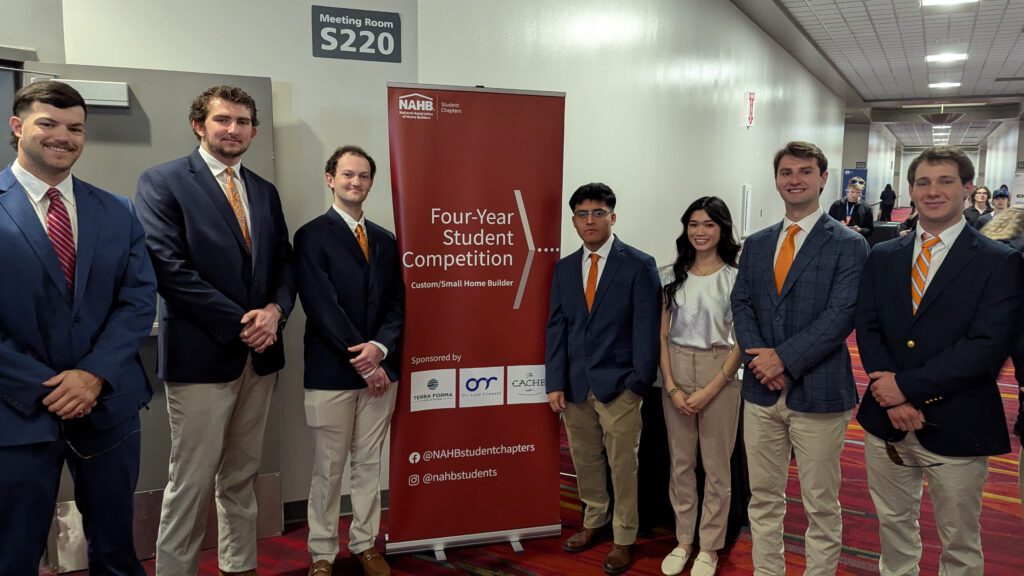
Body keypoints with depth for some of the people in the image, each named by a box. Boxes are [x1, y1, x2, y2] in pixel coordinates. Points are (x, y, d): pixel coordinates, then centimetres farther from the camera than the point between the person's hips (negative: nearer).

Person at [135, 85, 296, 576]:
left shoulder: (265, 191, 14)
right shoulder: (162, 182, -4)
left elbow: (283, 263, 14)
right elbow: (169, 268, -14)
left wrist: (275, 310, -7)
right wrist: (239, 322, -16)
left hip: (259, 354, 6)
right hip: (201, 354, -6)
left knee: (241, 476, 15)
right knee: (191, 482, 1)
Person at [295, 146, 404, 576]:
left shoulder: (385, 240, 12)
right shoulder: (312, 236, -4)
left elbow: (396, 305, 8)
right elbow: (322, 307, -12)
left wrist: (380, 347, -10)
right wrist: (360, 359, -14)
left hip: (379, 368, 5)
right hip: (331, 371, -4)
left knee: (369, 464, 13)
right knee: (328, 468, 5)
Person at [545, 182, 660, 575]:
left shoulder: (639, 265, -5)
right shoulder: (564, 268, 8)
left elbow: (646, 328, -7)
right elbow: (556, 328, 7)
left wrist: (639, 383, -10)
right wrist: (555, 383, 1)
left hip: (618, 385, -4)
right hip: (575, 384, 4)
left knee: (622, 465, 5)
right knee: (585, 462, 15)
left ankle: (623, 539, 23)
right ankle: (594, 523, 35)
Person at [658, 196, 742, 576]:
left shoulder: (735, 278, -5)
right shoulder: (673, 276, 5)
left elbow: (741, 342, -7)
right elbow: (662, 336, 5)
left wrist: (710, 390, -12)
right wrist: (672, 387, -5)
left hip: (719, 373, -3)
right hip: (676, 371, 3)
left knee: (716, 465, 7)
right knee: (680, 462, 12)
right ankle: (683, 541, 27)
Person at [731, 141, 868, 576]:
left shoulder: (848, 245, -4)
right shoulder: (757, 244, 11)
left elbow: (840, 315, -13)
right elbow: (741, 305, 6)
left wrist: (784, 358, -17)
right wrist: (759, 358, -10)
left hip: (818, 392, -4)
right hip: (762, 391, 5)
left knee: (821, 506, 8)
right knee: (763, 499, 15)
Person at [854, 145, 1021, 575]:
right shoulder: (883, 257, 7)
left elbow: (987, 345, -15)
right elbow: (867, 329, 1)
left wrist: (908, 386, -18)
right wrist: (892, 397, -13)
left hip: (956, 427, -3)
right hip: (887, 420, 4)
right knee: (893, 525, 19)